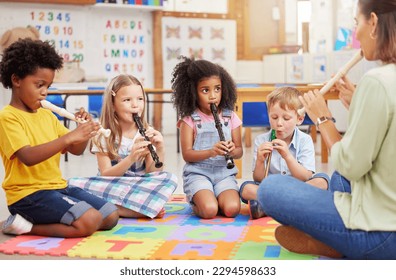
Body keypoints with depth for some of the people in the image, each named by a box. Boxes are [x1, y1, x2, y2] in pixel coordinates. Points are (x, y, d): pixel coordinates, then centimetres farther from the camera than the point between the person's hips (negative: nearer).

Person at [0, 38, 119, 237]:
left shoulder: (47, 115, 14)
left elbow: (76, 150, 14)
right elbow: (28, 157, -26)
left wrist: (85, 130, -7)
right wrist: (69, 137, -32)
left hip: (58, 187, 9)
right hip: (29, 194, -9)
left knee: (111, 216, 2)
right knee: (90, 221, -26)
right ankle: (24, 226, -8)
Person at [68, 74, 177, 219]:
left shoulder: (148, 132, 2)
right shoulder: (104, 135, -4)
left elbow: (152, 174, -4)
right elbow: (105, 176, -11)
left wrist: (159, 151, -22)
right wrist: (131, 158, -26)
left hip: (141, 187, 1)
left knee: (170, 178, -25)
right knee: (74, 184, -29)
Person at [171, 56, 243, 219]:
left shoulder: (230, 117, 7)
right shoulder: (189, 119, -1)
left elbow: (239, 151, 10)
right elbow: (187, 154, -6)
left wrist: (233, 151, -15)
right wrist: (211, 152, -22)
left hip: (224, 173, 3)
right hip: (198, 173, -2)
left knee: (232, 209, -24)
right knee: (209, 211, -27)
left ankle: (206, 199, 8)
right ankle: (197, 203, 9)